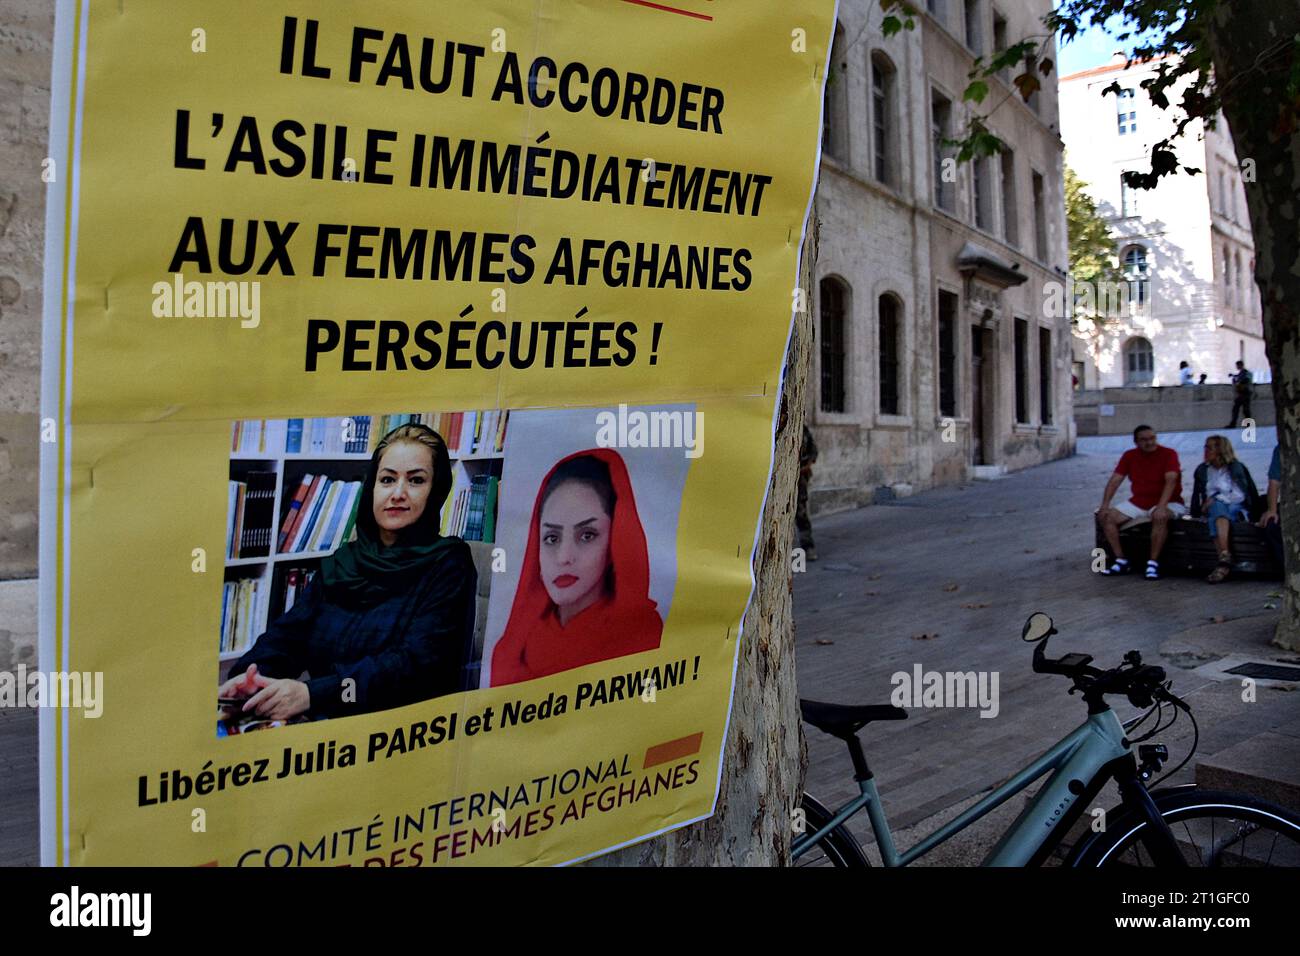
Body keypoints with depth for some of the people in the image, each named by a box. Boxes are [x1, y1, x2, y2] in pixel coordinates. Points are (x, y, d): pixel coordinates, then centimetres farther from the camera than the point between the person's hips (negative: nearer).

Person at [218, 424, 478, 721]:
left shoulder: (448, 565, -5)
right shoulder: (342, 561, 14)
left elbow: (415, 661, -17)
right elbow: (289, 631, 6)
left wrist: (311, 693, -28)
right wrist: (251, 676, -17)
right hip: (320, 719, 5)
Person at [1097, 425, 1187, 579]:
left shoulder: (1168, 454, -9)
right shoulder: (1129, 456, 5)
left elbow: (1170, 481, -22)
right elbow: (1114, 481, 1)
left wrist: (1161, 507, -35)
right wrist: (1105, 505, -12)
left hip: (1166, 502, -5)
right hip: (1137, 502, 5)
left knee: (1160, 517, -39)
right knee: (1106, 517, -14)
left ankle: (1153, 563, -27)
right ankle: (1121, 561, -9)